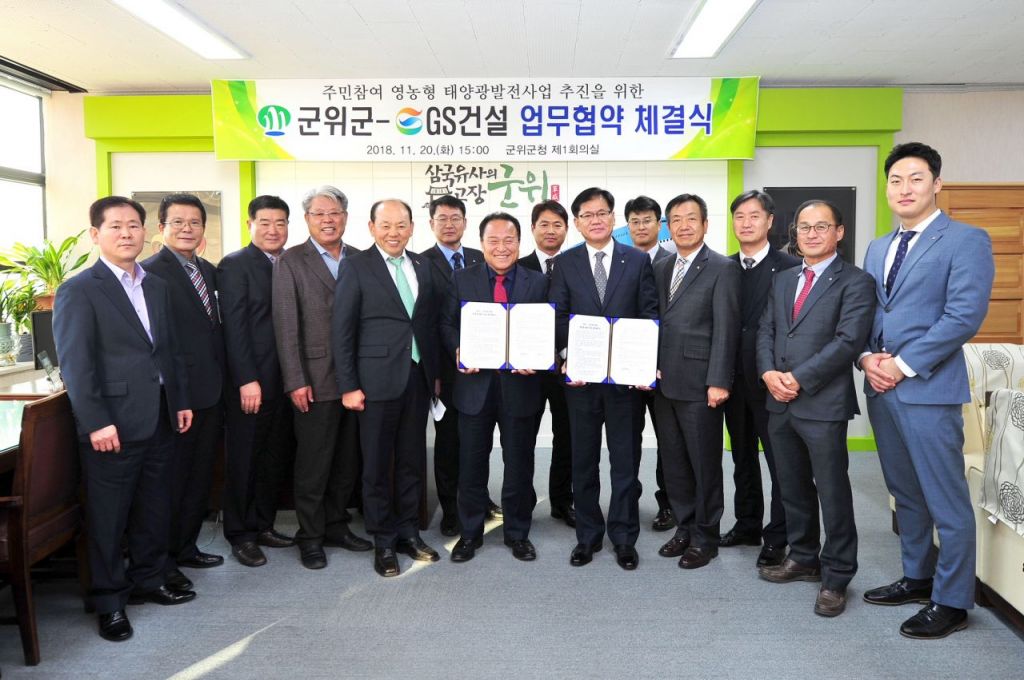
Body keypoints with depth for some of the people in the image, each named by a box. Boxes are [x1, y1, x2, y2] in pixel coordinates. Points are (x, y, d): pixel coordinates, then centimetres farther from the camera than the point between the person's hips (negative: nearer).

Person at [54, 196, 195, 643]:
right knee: (108, 518, 6)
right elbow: (74, 363, -13)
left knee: (155, 510, 16)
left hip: (160, 421, 7)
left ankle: (147, 581, 33)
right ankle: (109, 602, 20)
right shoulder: (79, 290, -8)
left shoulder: (157, 287, 14)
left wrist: (181, 401, 13)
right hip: (113, 426, -6)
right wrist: (96, 422, -18)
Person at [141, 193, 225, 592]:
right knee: (171, 480, 5)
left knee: (200, 479, 18)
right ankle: (162, 560, 20)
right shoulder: (151, 272, -12)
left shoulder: (208, 270, 12)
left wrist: (221, 380, 12)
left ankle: (186, 547, 33)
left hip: (210, 393, 8)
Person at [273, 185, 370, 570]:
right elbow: (286, 326, -7)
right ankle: (310, 537, 21)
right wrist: (296, 381, -11)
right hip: (315, 380, -4)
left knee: (348, 462, 13)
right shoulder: (291, 262, -2)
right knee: (313, 464, 5)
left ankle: (336, 526, 30)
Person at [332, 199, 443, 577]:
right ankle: (383, 541, 20)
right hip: (377, 379, -4)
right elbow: (342, 330, -6)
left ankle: (408, 531, 27)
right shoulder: (356, 267, -4)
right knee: (377, 464, 6)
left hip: (418, 377, 4)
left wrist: (436, 372, 7)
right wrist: (348, 386, -10)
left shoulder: (423, 265, 9)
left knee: (412, 460, 12)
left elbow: (433, 320, 12)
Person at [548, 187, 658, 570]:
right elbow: (557, 318, 0)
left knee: (625, 460, 7)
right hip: (580, 376, 1)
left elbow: (649, 315, 0)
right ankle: (587, 536, 24)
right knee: (583, 460, 10)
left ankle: (624, 538, 20)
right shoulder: (565, 263, 5)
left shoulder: (638, 261, 4)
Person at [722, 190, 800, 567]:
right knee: (743, 457, 16)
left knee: (779, 461, 3)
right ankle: (747, 525, 31)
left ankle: (777, 537, 15)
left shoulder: (790, 267, -7)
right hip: (735, 379, 5)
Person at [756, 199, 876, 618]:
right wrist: (769, 373, -6)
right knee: (793, 488, 16)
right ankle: (803, 558, 32)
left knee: (833, 493, 3)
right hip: (780, 403, 6)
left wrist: (799, 378, -16)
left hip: (824, 404, -6)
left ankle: (836, 576, 17)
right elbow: (765, 332, 12)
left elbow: (848, 340, -15)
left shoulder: (855, 282, -4)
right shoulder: (782, 280, 16)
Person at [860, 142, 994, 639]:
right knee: (905, 494, 17)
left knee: (946, 501, 1)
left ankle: (952, 602, 14)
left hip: (928, 389, -7)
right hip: (881, 389, 7)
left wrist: (903, 365, -16)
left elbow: (965, 316, -15)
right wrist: (868, 357, -3)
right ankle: (917, 577, 32)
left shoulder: (966, 240, -6)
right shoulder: (878, 248, 16)